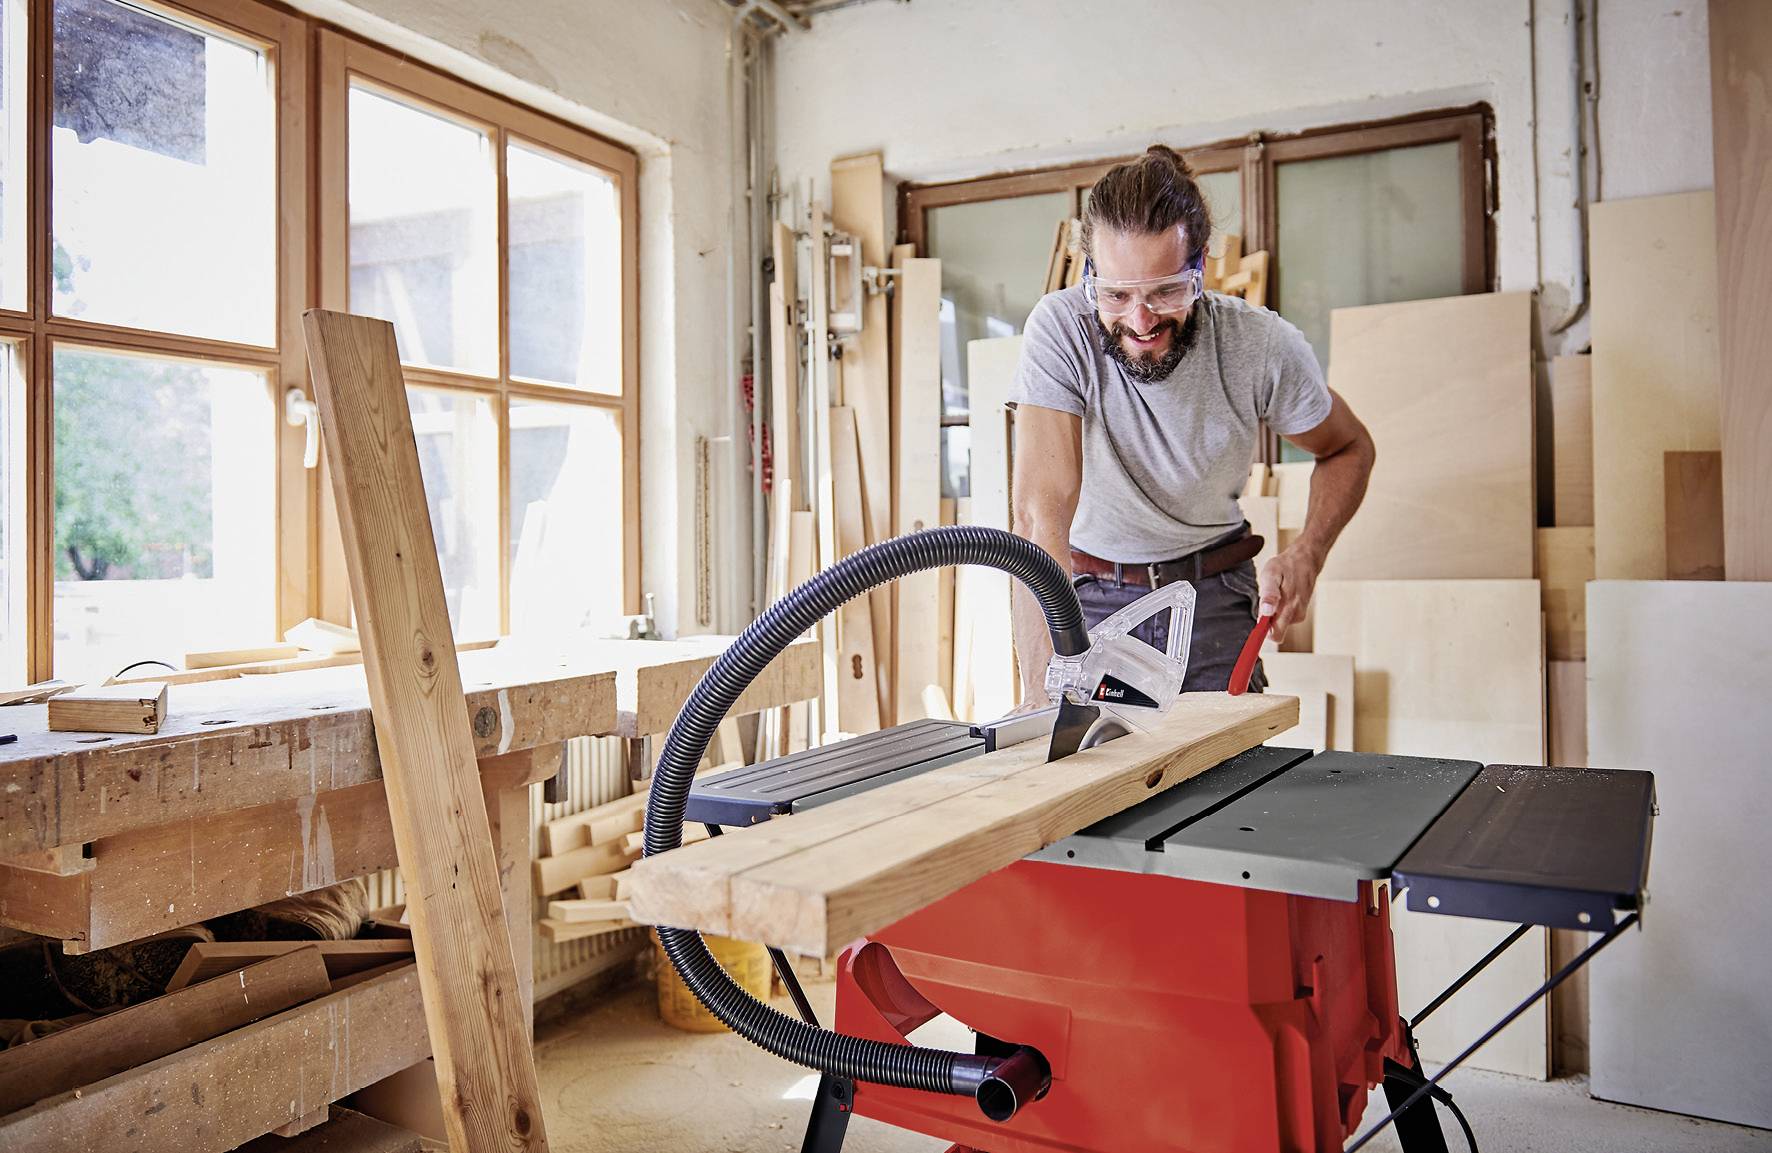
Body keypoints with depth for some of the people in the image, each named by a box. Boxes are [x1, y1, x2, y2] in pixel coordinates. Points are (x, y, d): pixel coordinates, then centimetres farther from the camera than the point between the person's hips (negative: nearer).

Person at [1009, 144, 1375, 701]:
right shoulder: (1059, 327, -24)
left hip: (1212, 593, 2)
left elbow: (1349, 449, 3)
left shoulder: (1263, 345, -17)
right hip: (1089, 589, -1)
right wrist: (1043, 690, -42)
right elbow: (1043, 513, -32)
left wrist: (1306, 554, -16)